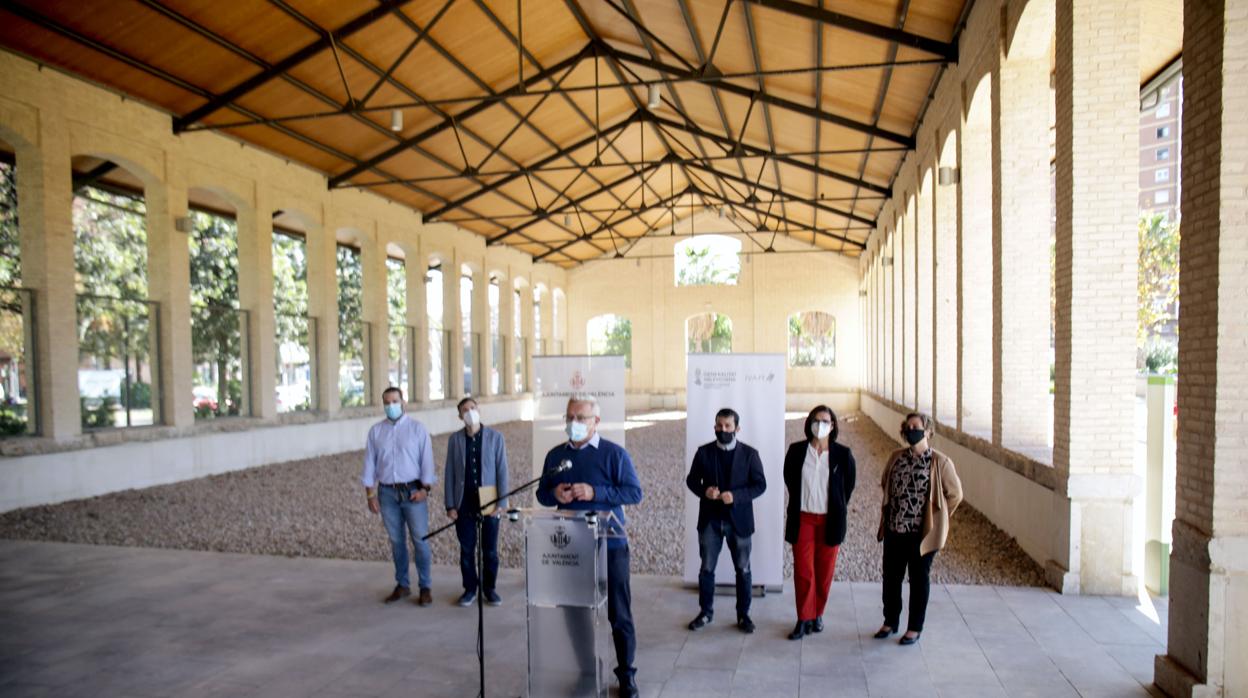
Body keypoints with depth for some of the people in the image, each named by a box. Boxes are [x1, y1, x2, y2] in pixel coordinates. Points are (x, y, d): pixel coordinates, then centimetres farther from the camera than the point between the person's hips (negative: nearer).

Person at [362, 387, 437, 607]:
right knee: (396, 541, 9)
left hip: (413, 491, -2)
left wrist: (425, 488, -11)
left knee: (420, 540, -2)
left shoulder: (417, 428, -1)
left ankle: (425, 587, 7)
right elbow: (370, 463, 7)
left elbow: (427, 459, -3)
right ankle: (402, 585, 21)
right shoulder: (376, 431, 6)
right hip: (387, 492, 3)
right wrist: (370, 494, 3)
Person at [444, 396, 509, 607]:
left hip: (489, 502, -1)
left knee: (490, 549, 7)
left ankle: (489, 588, 22)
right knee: (466, 549, 8)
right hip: (464, 503, 1)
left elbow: (502, 471, -2)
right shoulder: (455, 439, 3)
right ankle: (470, 589, 21)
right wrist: (450, 505, -1)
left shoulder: (495, 437, -2)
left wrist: (501, 502, -8)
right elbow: (450, 473, 3)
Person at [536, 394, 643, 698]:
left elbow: (634, 492, -10)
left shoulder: (614, 453, -7)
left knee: (619, 614, 4)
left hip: (609, 545, -4)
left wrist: (595, 492, -20)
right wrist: (554, 494, -11)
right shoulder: (555, 455, 7)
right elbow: (542, 494, 13)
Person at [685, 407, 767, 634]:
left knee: (743, 570, 8)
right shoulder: (704, 452, 1)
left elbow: (760, 484, -5)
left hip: (739, 520, -1)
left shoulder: (749, 453, -3)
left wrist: (736, 496, -20)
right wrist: (704, 491, -16)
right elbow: (691, 479, 5)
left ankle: (743, 615, 23)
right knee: (707, 568, 9)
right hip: (710, 519, 1)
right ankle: (705, 612, 24)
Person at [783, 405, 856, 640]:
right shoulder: (796, 451, -3)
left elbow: (849, 482, 10)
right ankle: (804, 619, 11)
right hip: (803, 519, 0)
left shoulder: (843, 454, -5)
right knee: (803, 570, 0)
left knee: (825, 571, 9)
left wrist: (839, 506, 13)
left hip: (830, 520, 0)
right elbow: (789, 478, 12)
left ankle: (818, 614, 27)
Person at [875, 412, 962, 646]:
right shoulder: (896, 457, 4)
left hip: (922, 532, -4)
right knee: (891, 577, 13)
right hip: (893, 530, 5)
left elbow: (955, 494, -4)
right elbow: (885, 485, 18)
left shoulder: (940, 462, -11)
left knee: (919, 579, 10)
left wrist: (936, 519, 0)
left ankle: (915, 628, 25)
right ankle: (890, 622, 31)